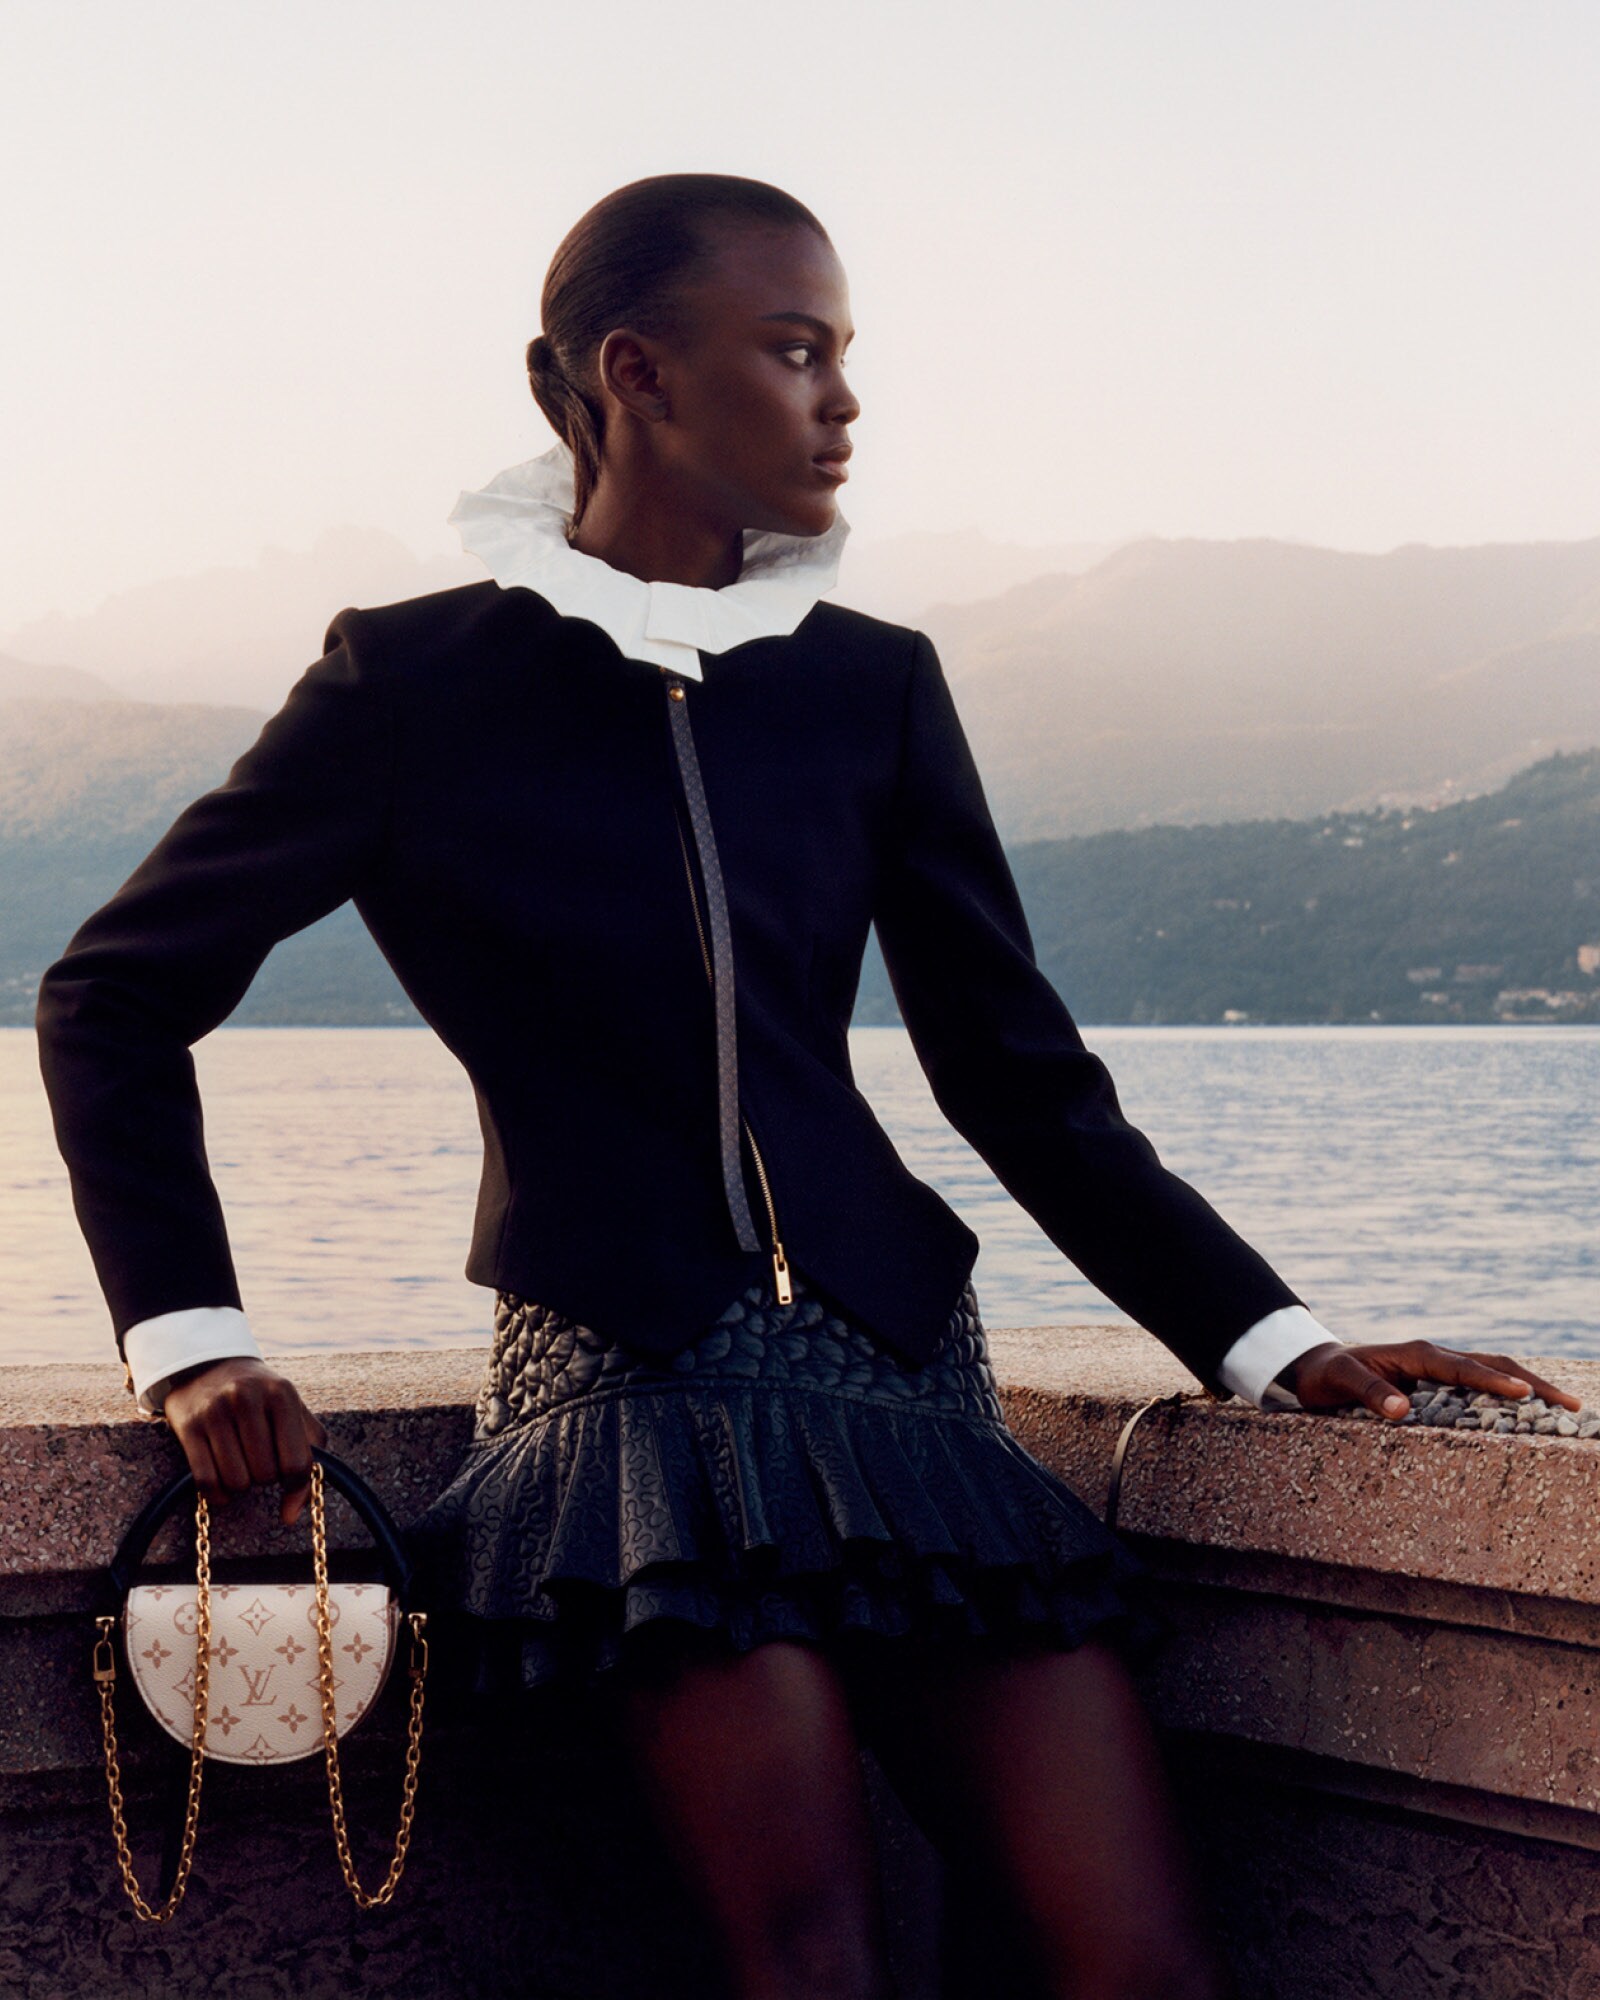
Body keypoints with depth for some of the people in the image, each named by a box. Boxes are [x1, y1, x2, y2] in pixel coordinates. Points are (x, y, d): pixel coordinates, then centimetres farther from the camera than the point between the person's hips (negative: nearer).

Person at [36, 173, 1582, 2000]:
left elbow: (1022, 1077, 14)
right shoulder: (419, 684, 1)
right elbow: (117, 994, 8)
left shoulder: (870, 688, 11)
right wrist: (190, 1340, -2)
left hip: (896, 1363, 4)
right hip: (630, 1382, -4)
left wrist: (1274, 1344, 5)